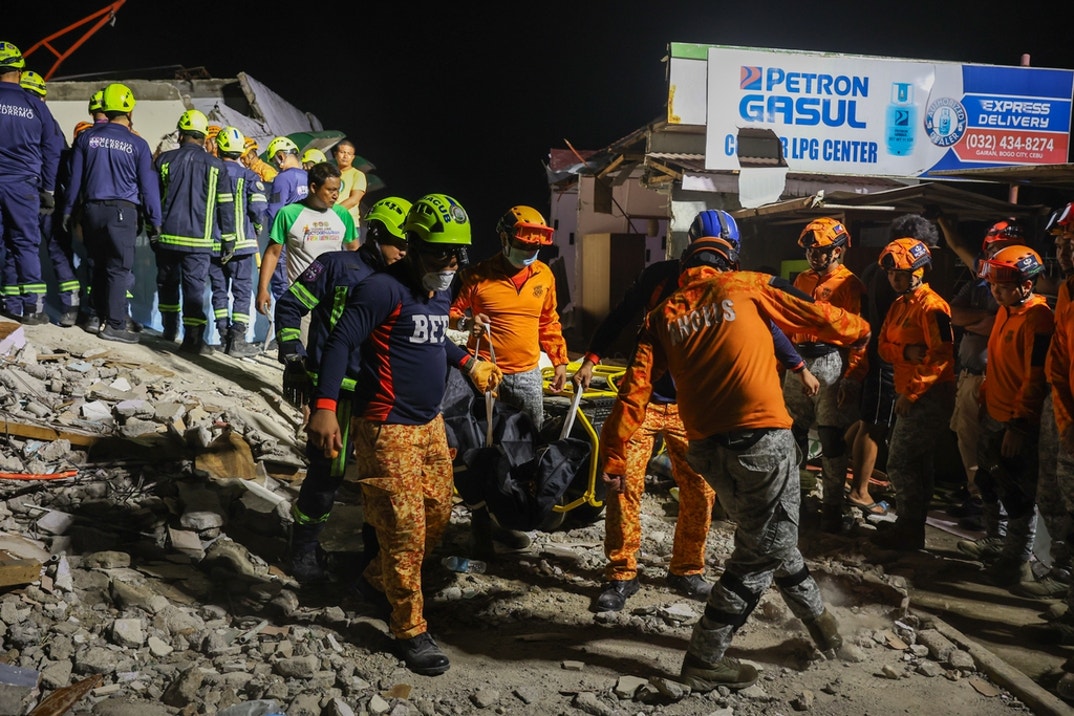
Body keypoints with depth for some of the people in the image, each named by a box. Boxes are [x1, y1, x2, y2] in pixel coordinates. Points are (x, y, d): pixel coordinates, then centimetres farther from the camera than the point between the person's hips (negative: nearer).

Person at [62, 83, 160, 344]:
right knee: (118, 268, 0)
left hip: (91, 209, 4)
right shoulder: (137, 144, -4)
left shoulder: (86, 137, 4)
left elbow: (75, 177, 8)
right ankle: (114, 324, 0)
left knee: (99, 264, 18)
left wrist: (68, 210, 15)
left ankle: (97, 315, 22)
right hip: (122, 211, -4)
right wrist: (154, 220, 2)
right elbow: (148, 185, -3)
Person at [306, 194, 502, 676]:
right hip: (388, 429, -9)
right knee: (405, 530, -4)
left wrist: (470, 366, 22)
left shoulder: (440, 292, 10)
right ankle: (410, 630, 12)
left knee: (438, 516, 15)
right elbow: (340, 342, -21)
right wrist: (324, 407, -29)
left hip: (431, 423, 9)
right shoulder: (384, 289, -17)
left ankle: (378, 581, 37)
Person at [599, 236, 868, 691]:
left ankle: (815, 615, 43)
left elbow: (635, 388, 1)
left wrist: (613, 456, 3)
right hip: (761, 437, -4)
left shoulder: (662, 316, 11)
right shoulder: (747, 287, 6)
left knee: (763, 537, 24)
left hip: (707, 448, 5)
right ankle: (705, 658, 11)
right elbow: (818, 317, 15)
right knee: (763, 550, 8)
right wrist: (859, 328, 35)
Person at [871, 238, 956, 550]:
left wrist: (911, 392, -18)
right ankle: (913, 525, 26)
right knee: (916, 463, 16)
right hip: (910, 395, 9)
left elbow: (940, 355, -20)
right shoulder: (899, 305, 14)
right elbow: (884, 346, 9)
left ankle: (909, 530, 3)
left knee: (900, 464, -8)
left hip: (930, 396, -9)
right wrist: (906, 351, -13)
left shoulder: (931, 305, -14)